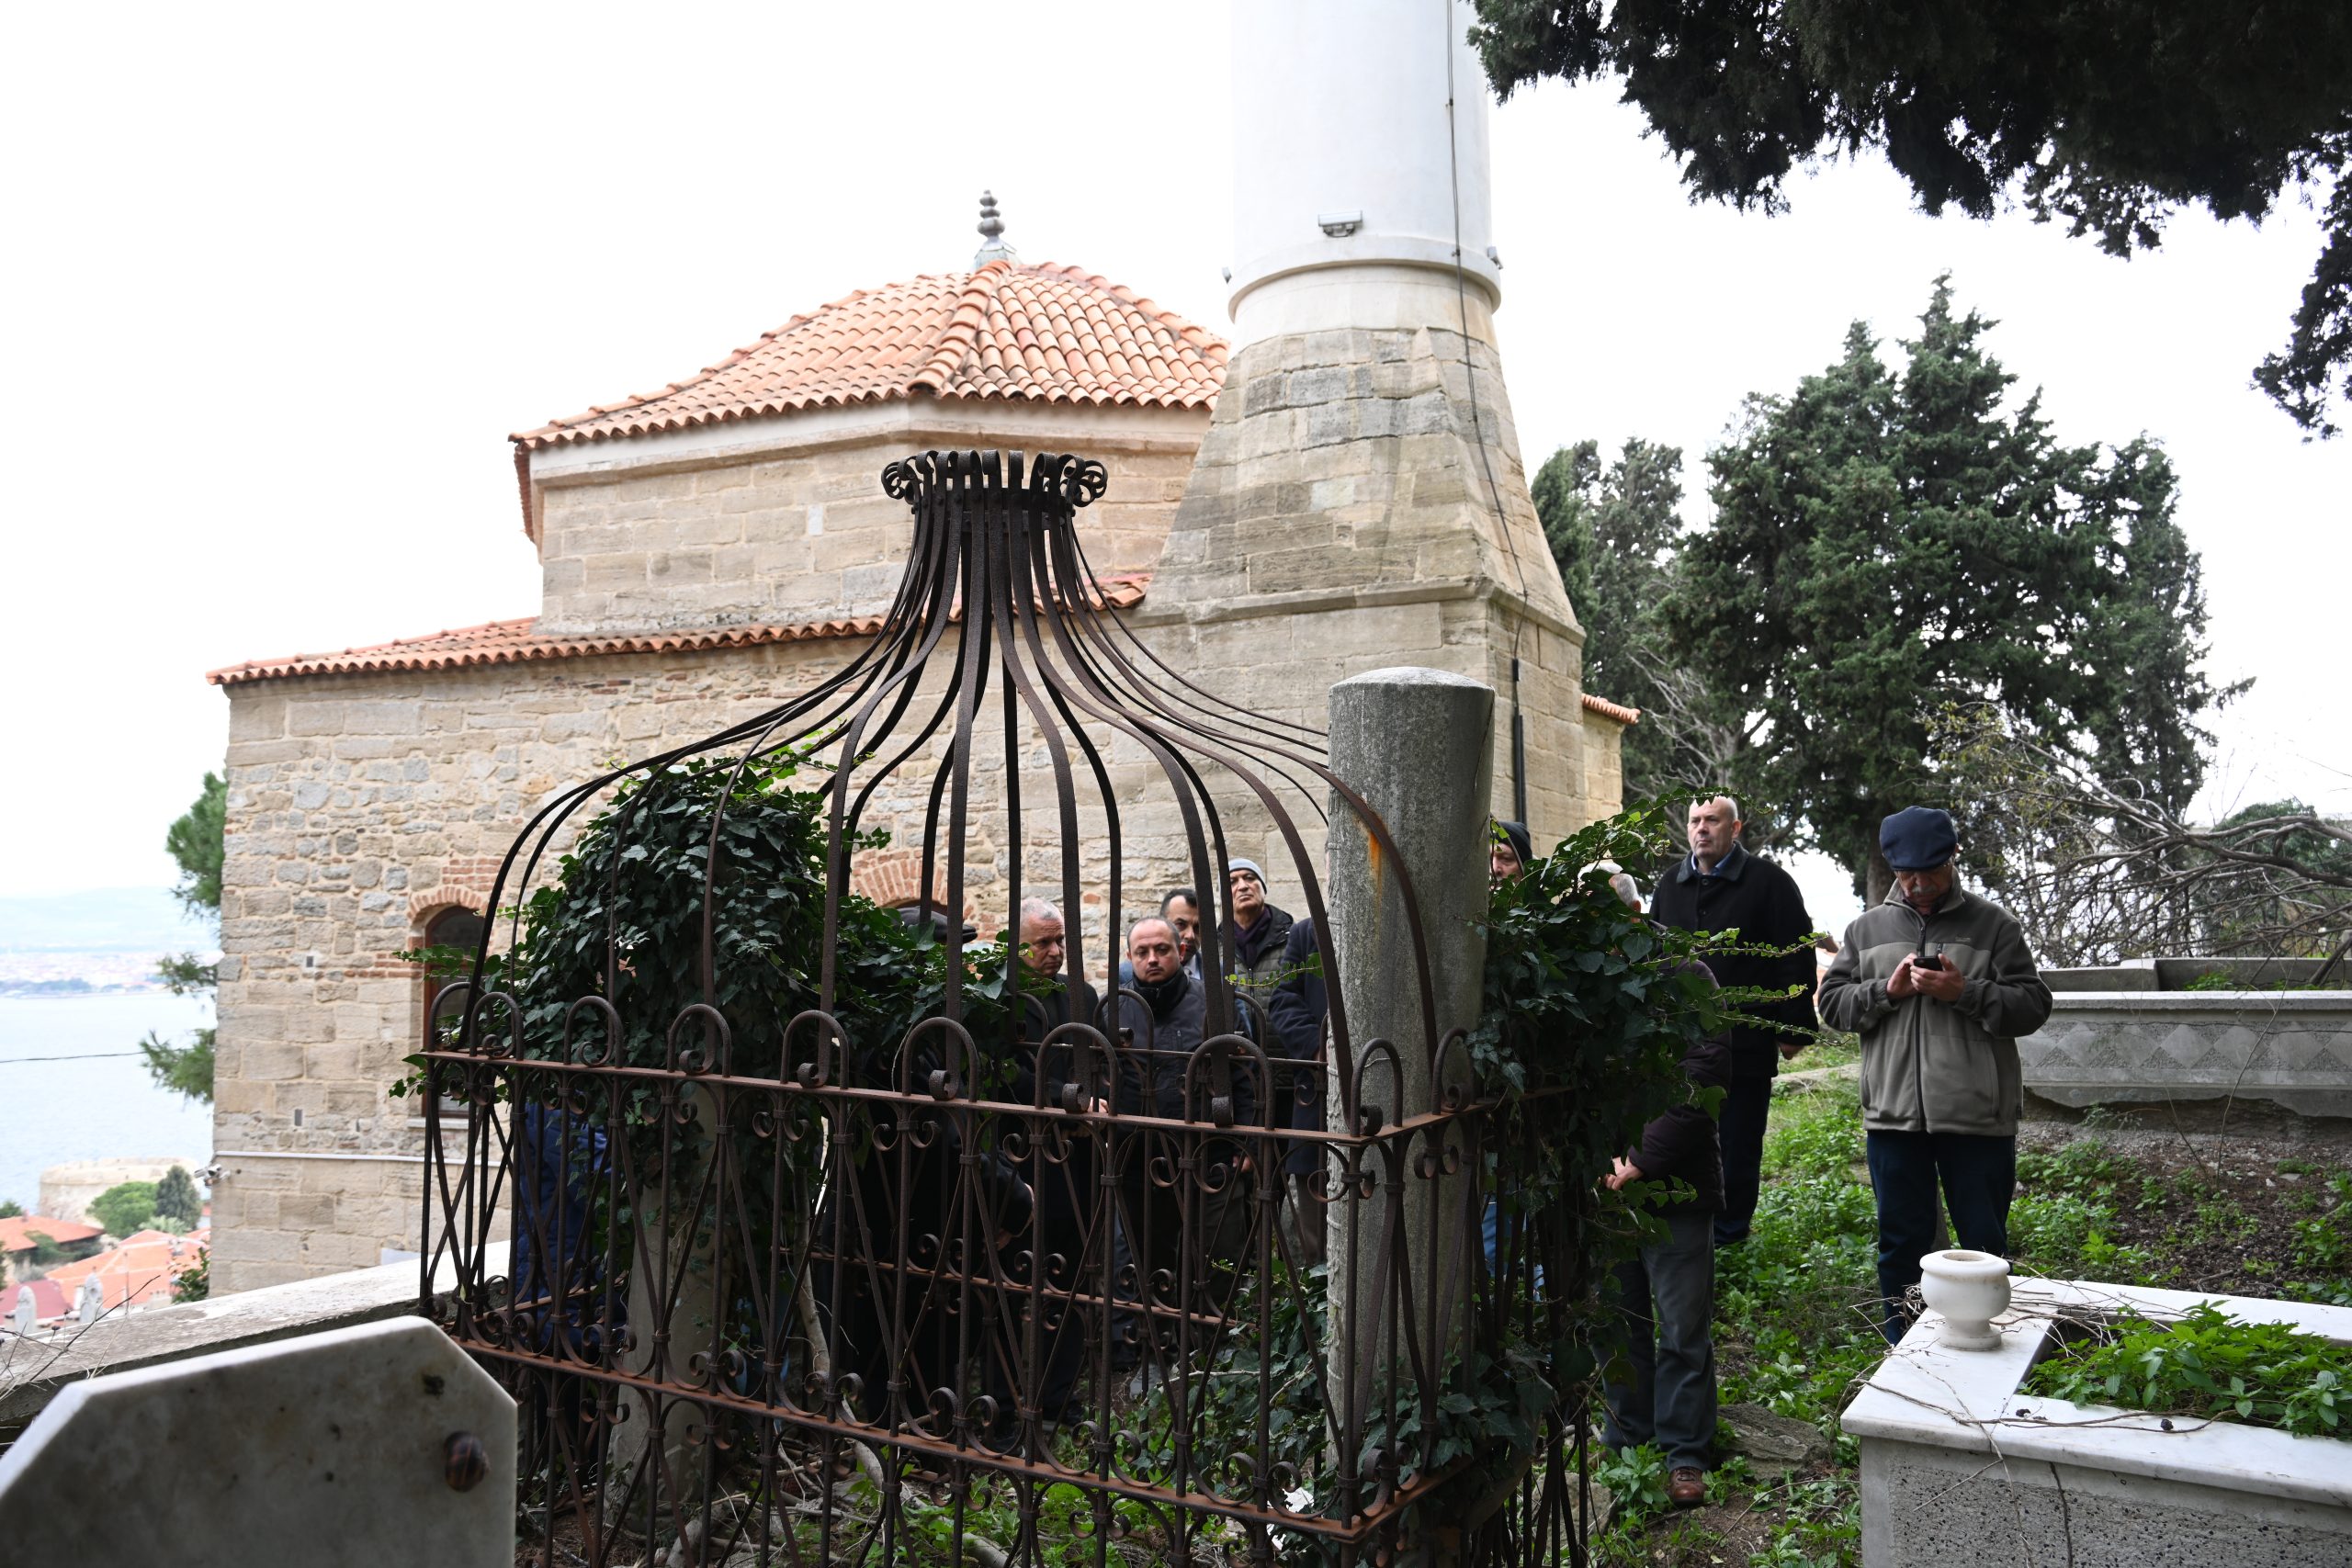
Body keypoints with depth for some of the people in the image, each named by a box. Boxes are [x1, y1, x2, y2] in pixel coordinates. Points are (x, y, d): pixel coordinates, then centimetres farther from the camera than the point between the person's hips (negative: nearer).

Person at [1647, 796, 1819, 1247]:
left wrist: (1794, 1027, -9)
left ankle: (1729, 1233, 18)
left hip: (1747, 1042, -4)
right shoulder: (1670, 885, 11)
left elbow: (1797, 959, -5)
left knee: (1739, 1146, 5)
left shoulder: (1769, 882, -3)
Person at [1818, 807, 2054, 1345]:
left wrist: (1965, 992, -17)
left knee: (1985, 1242, 8)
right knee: (1902, 1241, 12)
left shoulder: (1993, 925, 2)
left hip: (1977, 1116, -2)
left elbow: (2032, 1006, -3)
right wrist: (1886, 991, -9)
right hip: (1893, 1114, 2)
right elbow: (1832, 1002, 8)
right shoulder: (1867, 928, 10)